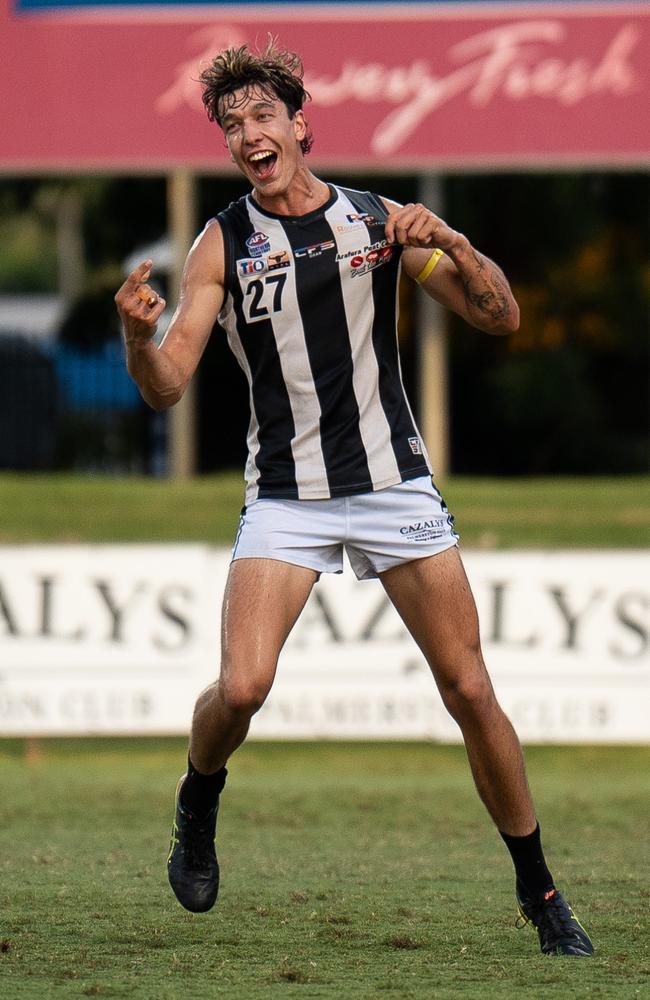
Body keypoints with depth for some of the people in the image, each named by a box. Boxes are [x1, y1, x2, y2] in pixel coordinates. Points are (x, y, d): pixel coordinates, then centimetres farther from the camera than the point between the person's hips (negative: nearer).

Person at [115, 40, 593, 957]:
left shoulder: (381, 222, 2)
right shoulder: (224, 244, -2)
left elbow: (501, 317, 1)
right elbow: (168, 388, -8)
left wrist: (450, 243, -17)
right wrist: (139, 336, -31)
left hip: (395, 485, 1)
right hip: (286, 497, -1)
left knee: (470, 691, 0)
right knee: (240, 689, -19)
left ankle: (540, 891, 13)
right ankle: (198, 805, 14)